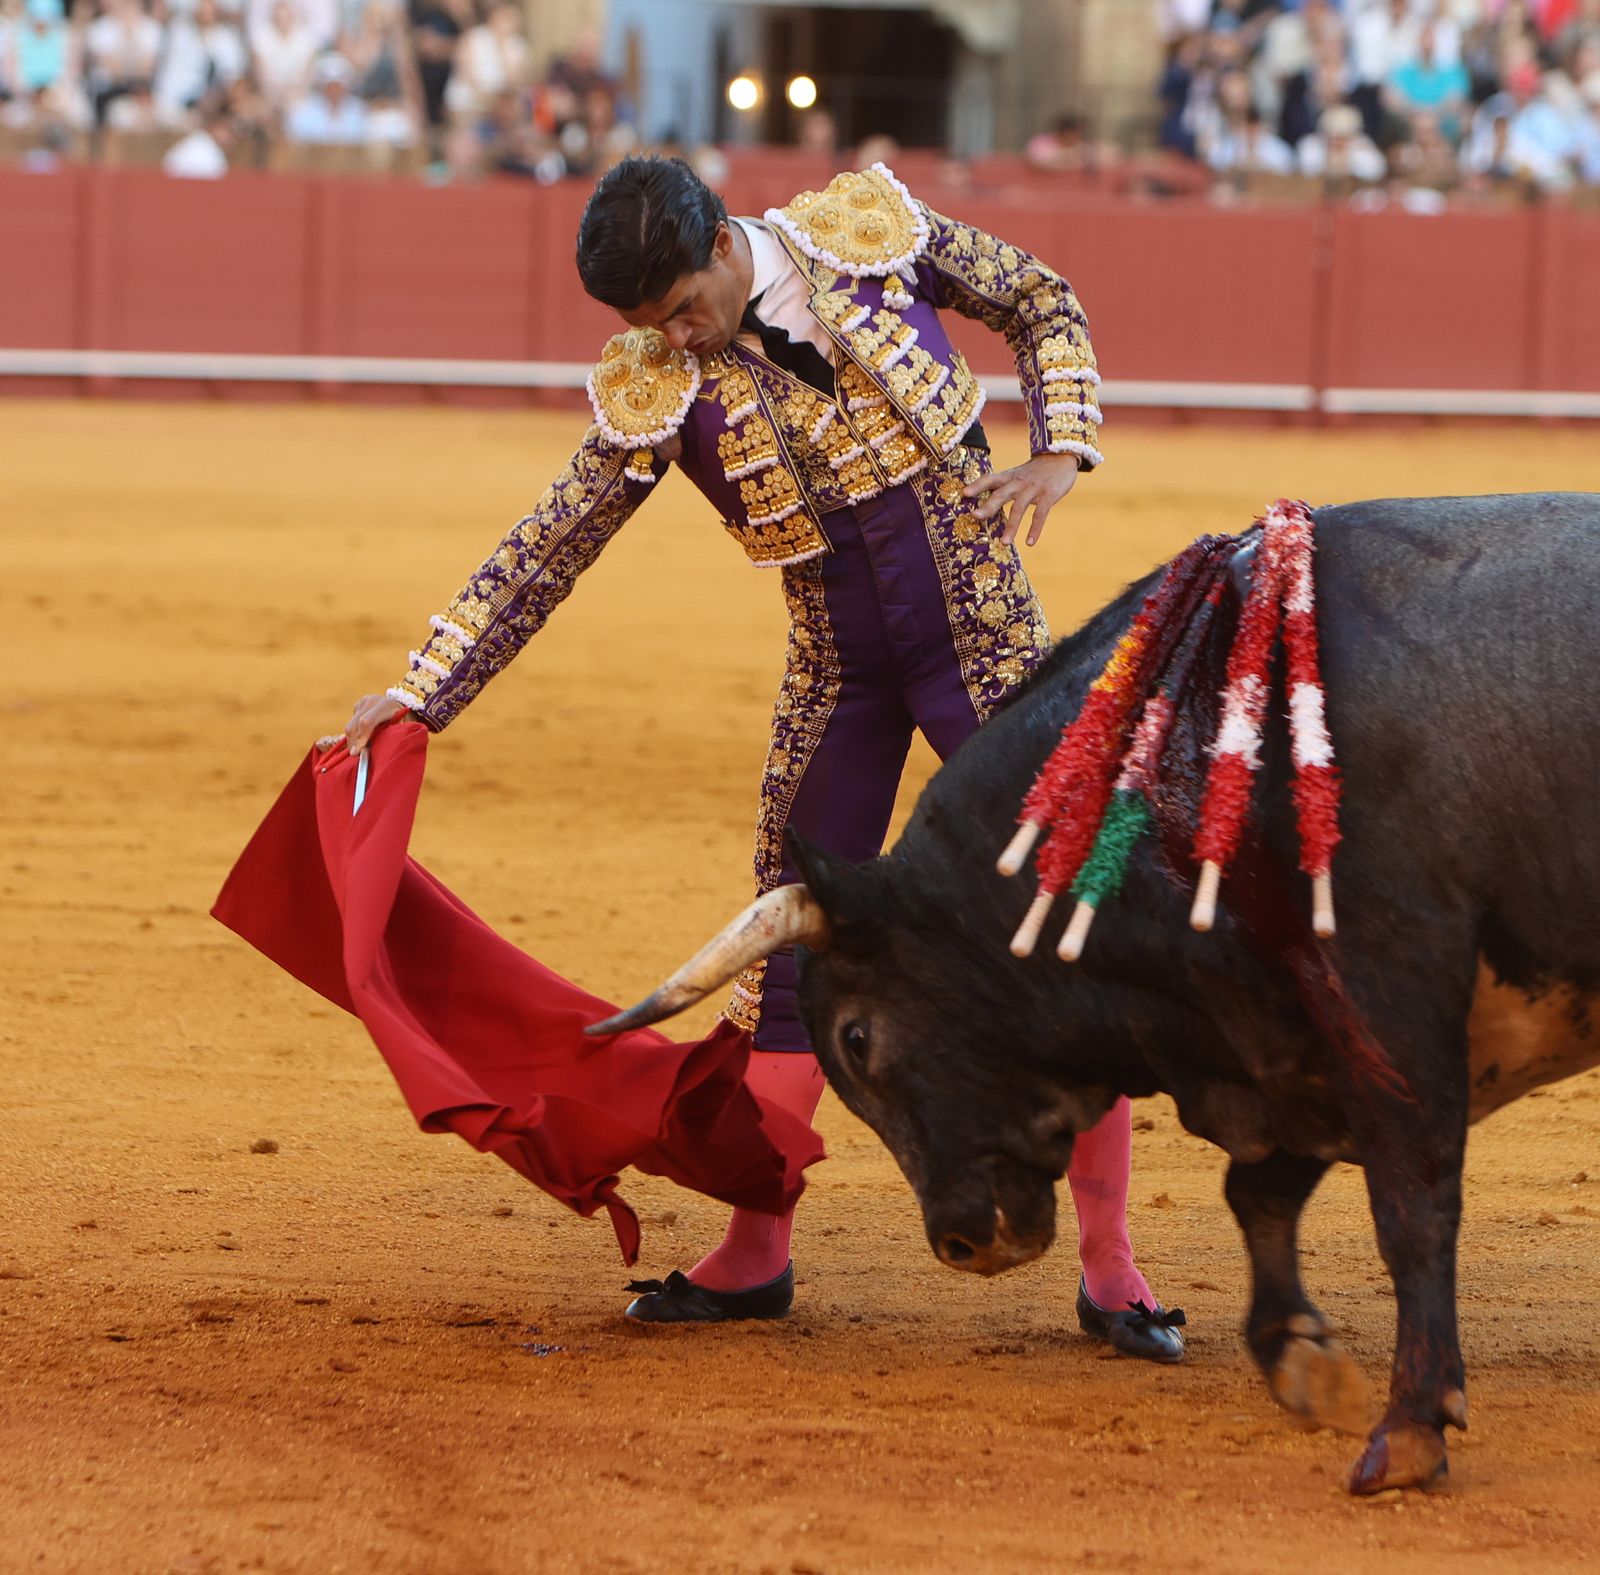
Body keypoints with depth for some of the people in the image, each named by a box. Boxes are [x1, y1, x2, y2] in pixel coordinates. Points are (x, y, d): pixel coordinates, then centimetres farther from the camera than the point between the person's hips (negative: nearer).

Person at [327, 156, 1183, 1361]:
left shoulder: (873, 231, -12)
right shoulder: (654, 392, -10)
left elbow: (1043, 303, 3)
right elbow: (545, 554, -4)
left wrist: (1059, 451, -12)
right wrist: (420, 695, -8)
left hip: (987, 642, -2)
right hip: (837, 675, 2)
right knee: (794, 955, 5)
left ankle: (1110, 1264, 1)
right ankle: (756, 1256, 18)